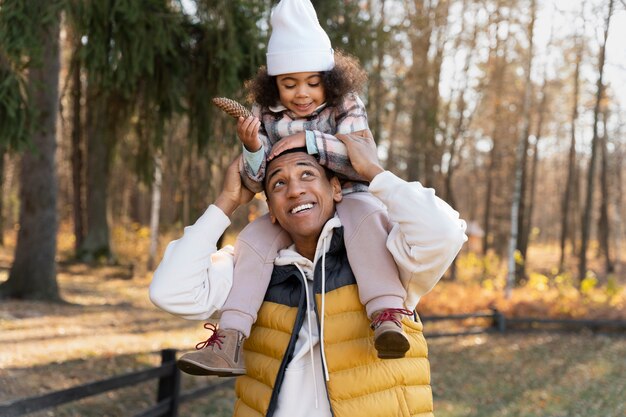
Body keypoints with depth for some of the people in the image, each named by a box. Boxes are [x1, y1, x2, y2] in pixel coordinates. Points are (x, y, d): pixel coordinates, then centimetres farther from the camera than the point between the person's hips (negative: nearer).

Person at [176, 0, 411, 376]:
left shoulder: (345, 107, -6)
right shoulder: (266, 116, -1)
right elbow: (256, 184, -1)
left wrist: (311, 141, -29)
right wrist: (252, 149, -24)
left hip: (345, 197, -3)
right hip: (291, 211, 3)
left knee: (364, 214, -36)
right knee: (254, 239, -22)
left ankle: (387, 315, -49)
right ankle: (230, 341, -27)